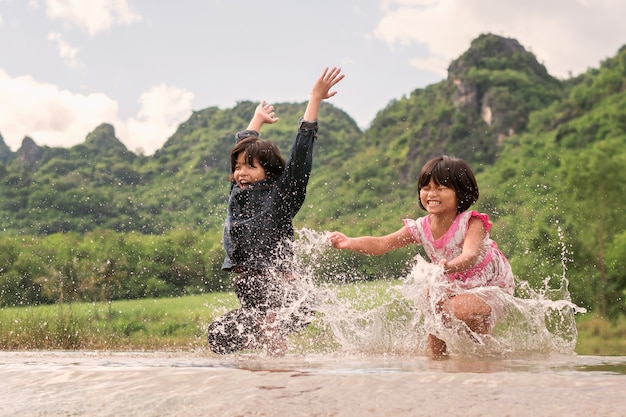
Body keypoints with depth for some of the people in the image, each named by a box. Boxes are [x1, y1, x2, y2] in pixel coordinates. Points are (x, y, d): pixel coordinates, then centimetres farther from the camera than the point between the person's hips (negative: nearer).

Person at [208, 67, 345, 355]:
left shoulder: (280, 197, -4)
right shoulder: (237, 196, 11)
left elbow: (300, 153, -9)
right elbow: (243, 147, 25)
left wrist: (315, 99, -9)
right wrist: (258, 118, 40)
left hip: (282, 300, -7)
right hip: (253, 303, 7)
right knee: (218, 336, -7)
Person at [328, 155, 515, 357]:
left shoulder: (472, 223, -25)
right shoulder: (421, 228, -11)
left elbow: (469, 256, -44)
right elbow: (381, 244, -16)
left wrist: (448, 267, -65)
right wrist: (350, 243, -33)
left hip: (491, 286, -6)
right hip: (456, 288, 6)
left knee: (457, 310, -30)